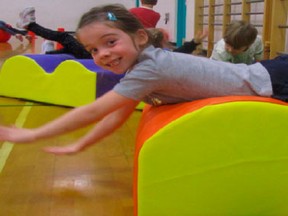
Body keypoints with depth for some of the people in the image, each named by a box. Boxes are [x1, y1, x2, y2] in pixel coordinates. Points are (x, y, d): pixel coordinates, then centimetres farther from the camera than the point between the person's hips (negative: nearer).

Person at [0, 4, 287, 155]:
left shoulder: (150, 68, -32)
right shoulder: (142, 64, -3)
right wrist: (79, 145, 7)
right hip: (259, 75, 7)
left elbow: (93, 112, -29)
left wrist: (32, 134, -20)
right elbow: (119, 115, 6)